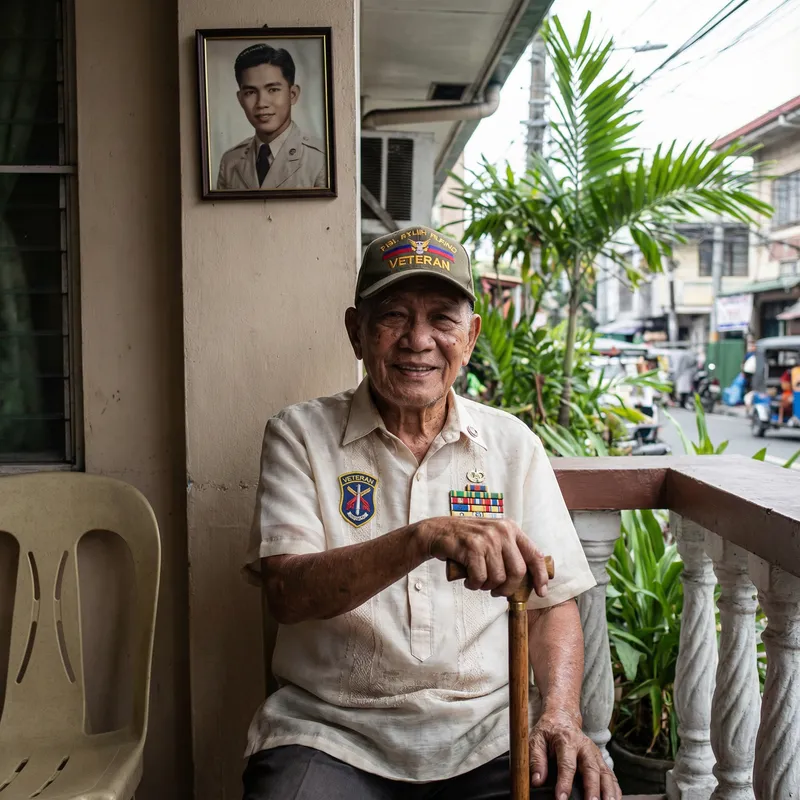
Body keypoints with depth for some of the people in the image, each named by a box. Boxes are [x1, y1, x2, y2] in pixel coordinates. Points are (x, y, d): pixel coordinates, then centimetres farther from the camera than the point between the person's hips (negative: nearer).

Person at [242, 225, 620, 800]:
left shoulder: (513, 445, 8)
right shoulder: (300, 434, 0)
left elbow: (552, 602, 8)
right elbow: (287, 593, -13)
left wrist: (561, 713, -10)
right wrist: (426, 536, -27)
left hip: (487, 731, 2)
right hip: (333, 732, -2)